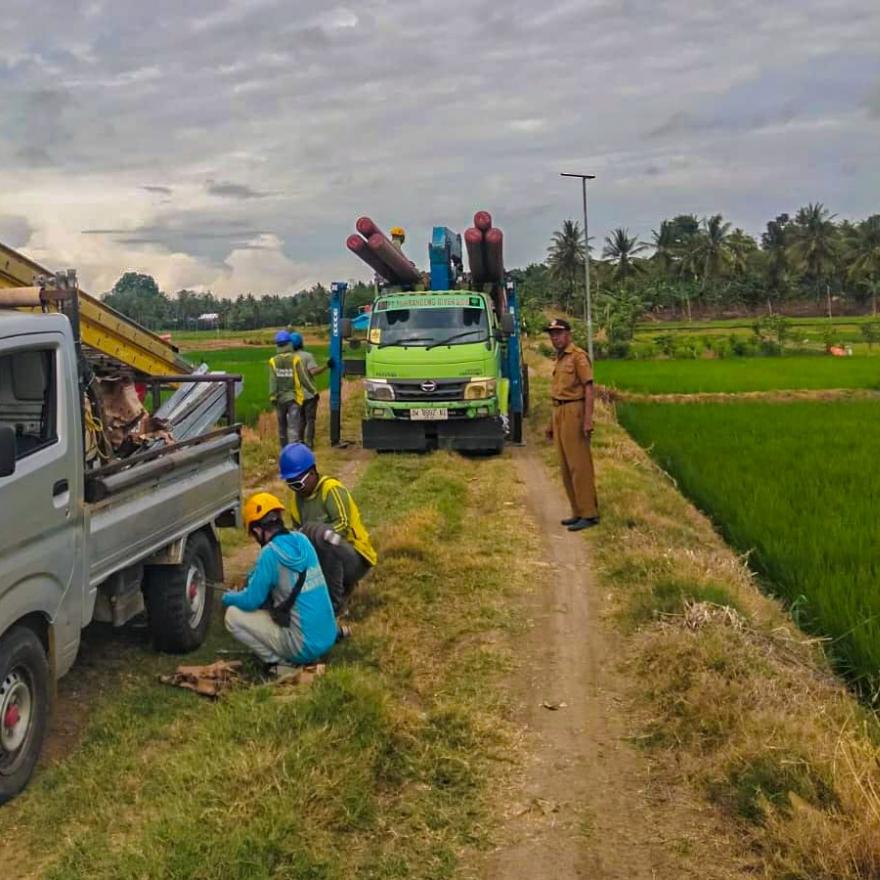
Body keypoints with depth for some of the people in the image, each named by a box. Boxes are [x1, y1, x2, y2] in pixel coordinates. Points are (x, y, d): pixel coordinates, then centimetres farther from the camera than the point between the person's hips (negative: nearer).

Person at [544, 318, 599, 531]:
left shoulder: (578, 356, -8)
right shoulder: (559, 359, 18)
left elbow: (588, 388, -13)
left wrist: (588, 420, -21)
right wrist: (552, 423, 20)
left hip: (574, 411, -9)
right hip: (559, 412, 9)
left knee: (579, 465, -8)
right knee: (566, 466, 10)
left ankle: (589, 514, -4)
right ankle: (578, 512, 17)